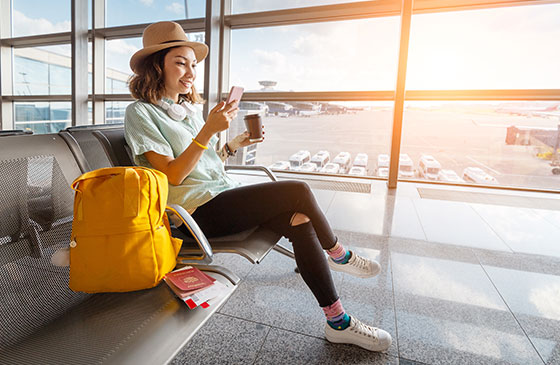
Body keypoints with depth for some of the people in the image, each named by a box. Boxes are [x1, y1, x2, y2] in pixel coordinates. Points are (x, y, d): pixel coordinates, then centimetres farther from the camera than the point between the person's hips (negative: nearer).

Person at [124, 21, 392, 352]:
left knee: (300, 223, -15)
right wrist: (209, 130, -19)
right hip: (199, 211, -7)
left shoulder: (190, 108, 19)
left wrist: (233, 146, 6)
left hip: (226, 196, 7)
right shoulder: (141, 113, -3)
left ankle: (338, 322, -4)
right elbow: (173, 175, -13)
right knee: (298, 191, -21)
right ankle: (338, 255, 7)